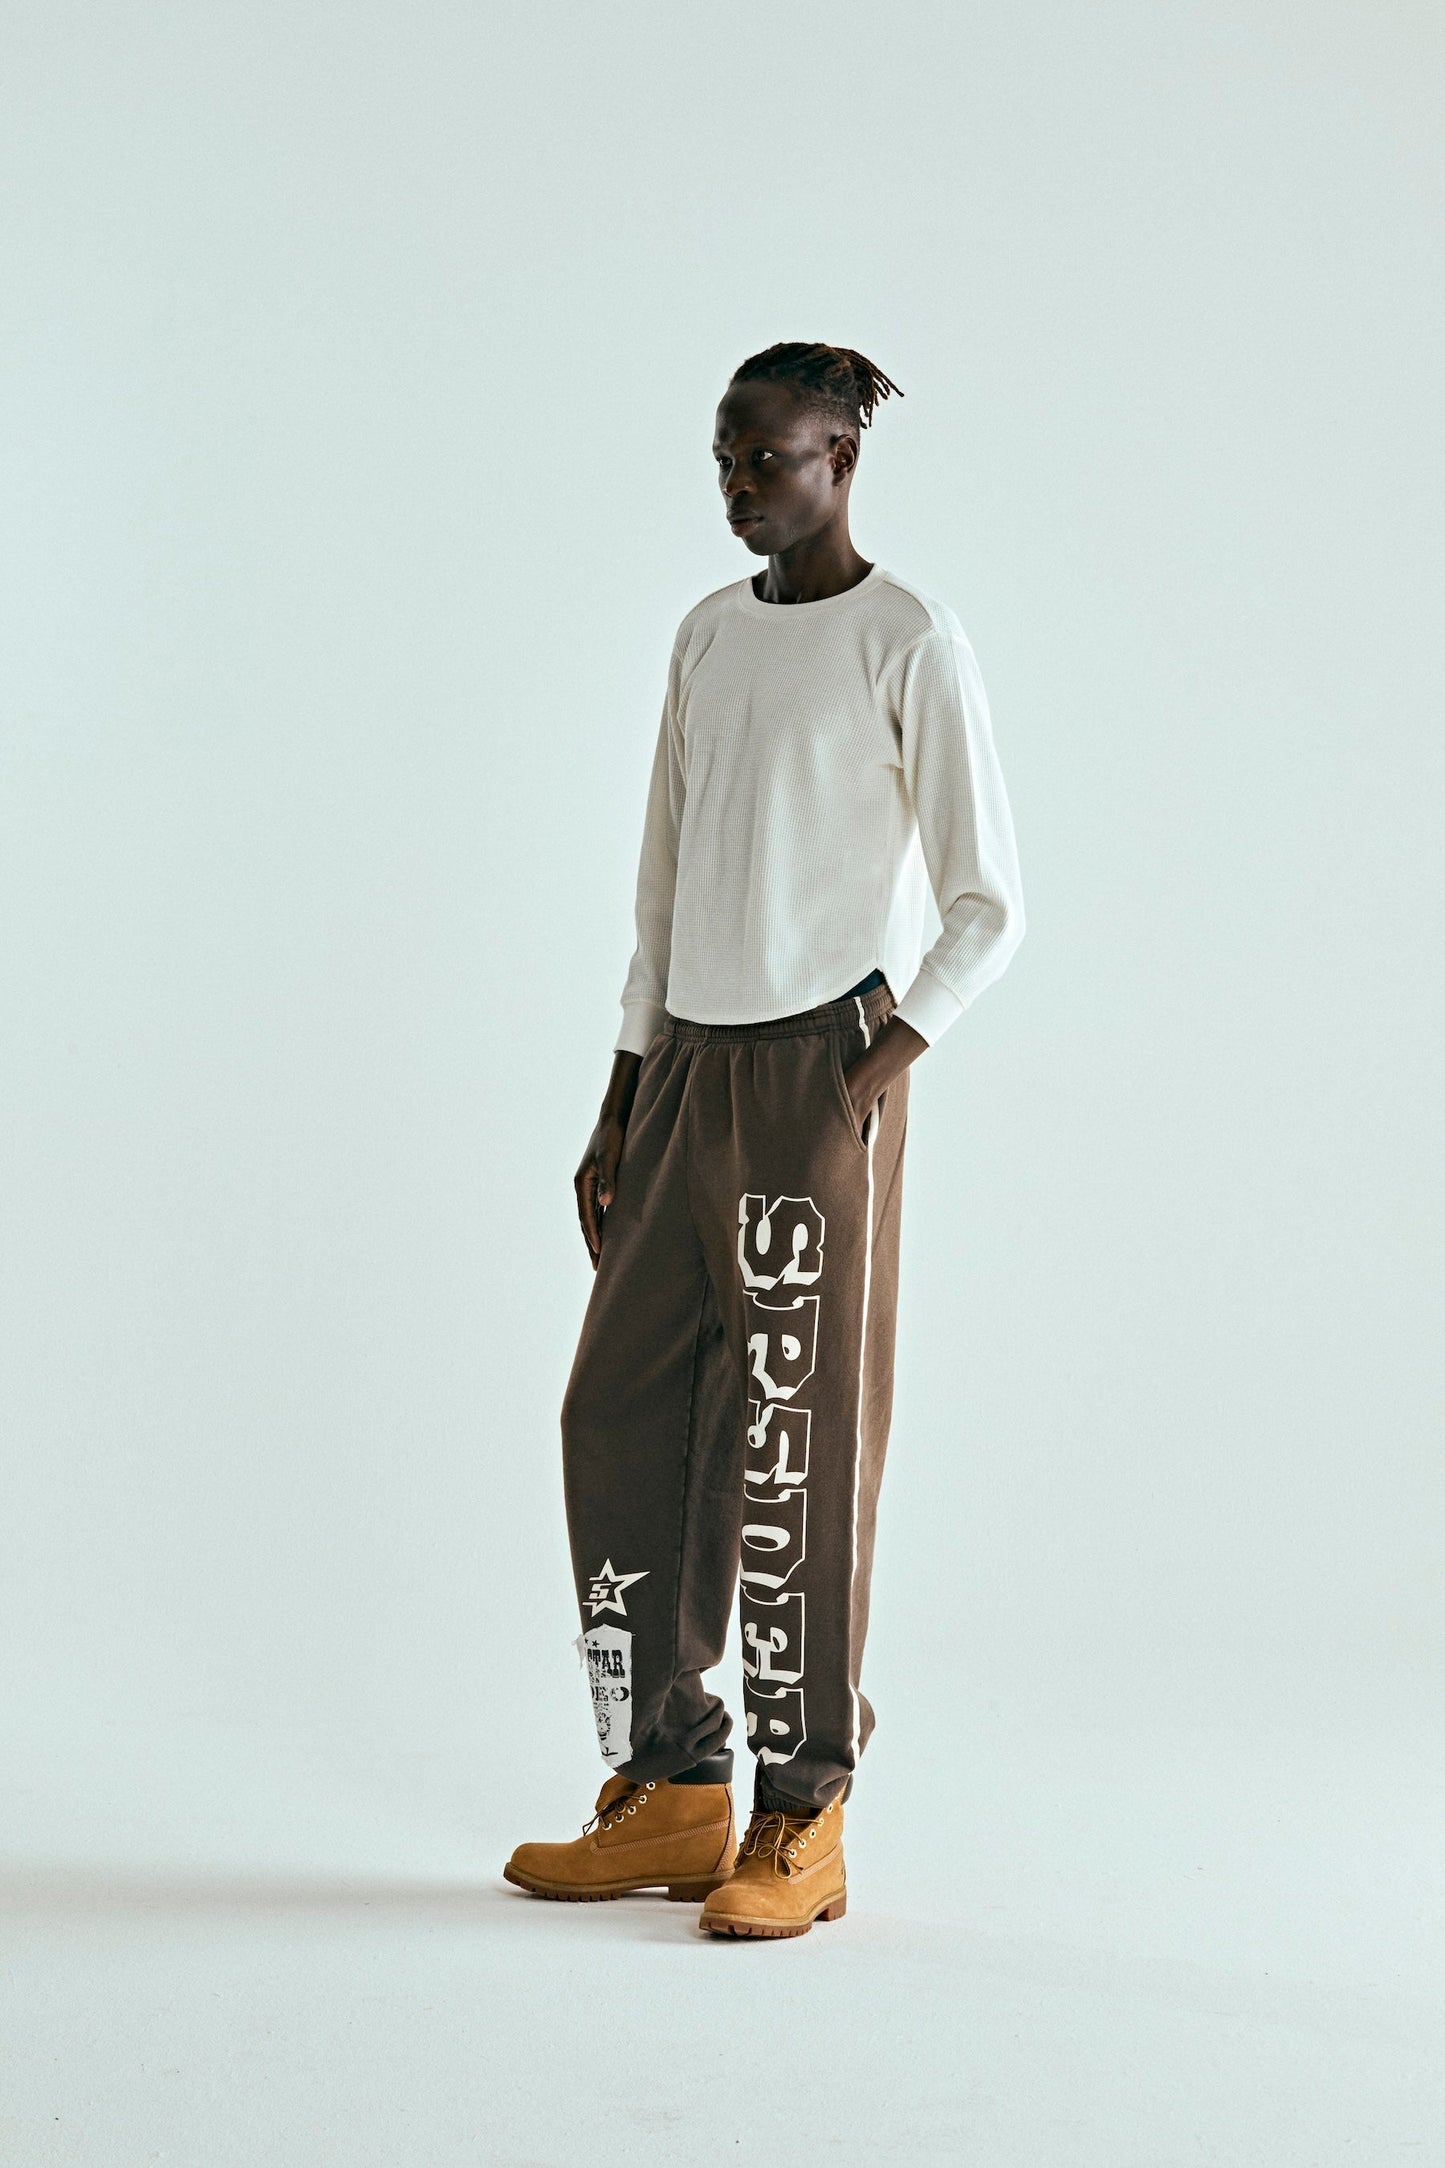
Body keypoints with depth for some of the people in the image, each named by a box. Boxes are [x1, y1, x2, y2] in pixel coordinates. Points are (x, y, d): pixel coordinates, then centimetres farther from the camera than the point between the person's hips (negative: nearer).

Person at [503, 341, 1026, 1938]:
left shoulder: (908, 644, -5)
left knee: (795, 1441, -5)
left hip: (819, 1076, -7)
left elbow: (986, 909, -6)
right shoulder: (706, 638, 16)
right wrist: (621, 1109, 15)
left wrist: (873, 1076, -16)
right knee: (620, 1420, 4)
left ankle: (802, 1822, 6)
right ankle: (669, 1792, 14)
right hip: (688, 1076, 7)